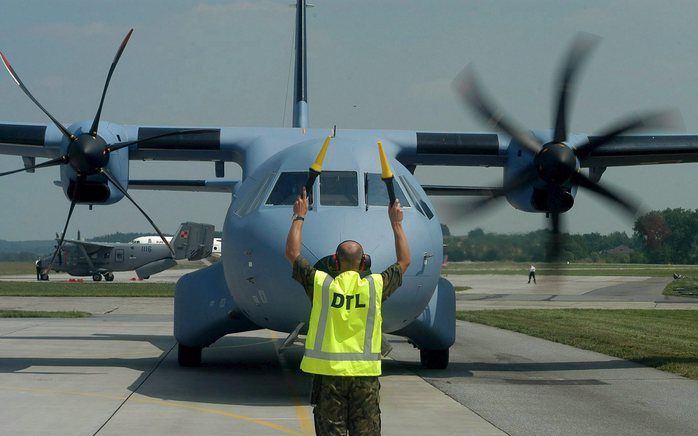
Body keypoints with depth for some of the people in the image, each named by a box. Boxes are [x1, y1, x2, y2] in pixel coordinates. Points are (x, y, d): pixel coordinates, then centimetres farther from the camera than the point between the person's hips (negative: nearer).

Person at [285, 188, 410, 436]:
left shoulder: (321, 284, -4)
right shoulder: (375, 286, -2)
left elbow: (292, 253, 8)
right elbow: (404, 262, 13)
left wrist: (299, 217, 18)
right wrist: (396, 223, 21)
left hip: (328, 371, 0)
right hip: (365, 373, 0)